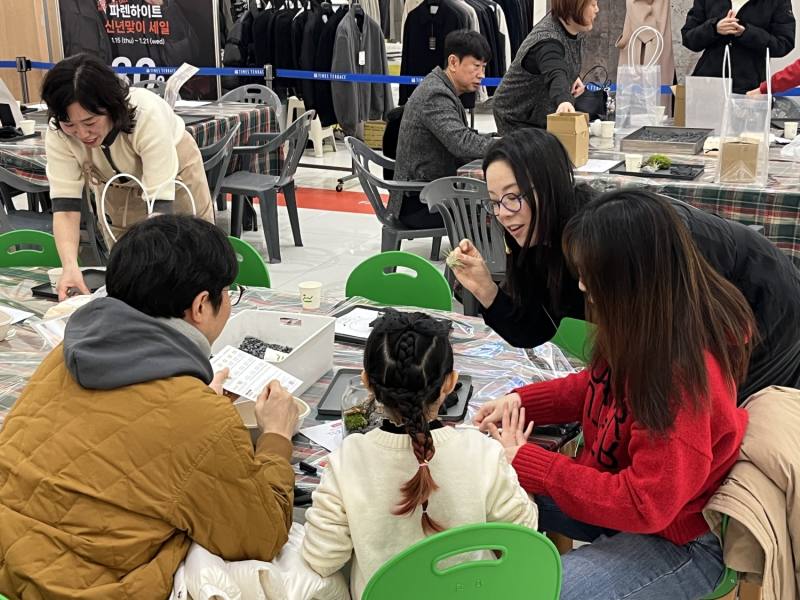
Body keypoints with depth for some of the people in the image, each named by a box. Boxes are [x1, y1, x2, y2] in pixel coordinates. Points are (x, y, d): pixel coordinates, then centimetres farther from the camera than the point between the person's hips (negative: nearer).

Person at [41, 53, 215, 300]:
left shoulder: (148, 115, -41)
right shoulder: (58, 133, -30)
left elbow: (159, 205, -43)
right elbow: (65, 205, -31)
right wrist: (70, 266, -48)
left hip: (174, 172, -2)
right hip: (117, 185, 3)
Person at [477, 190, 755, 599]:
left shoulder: (683, 379, -35)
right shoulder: (650, 326, -10)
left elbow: (644, 505, -29)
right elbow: (599, 385, 10)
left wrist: (526, 462, -25)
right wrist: (520, 401, -4)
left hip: (676, 539, -8)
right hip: (618, 485, 9)